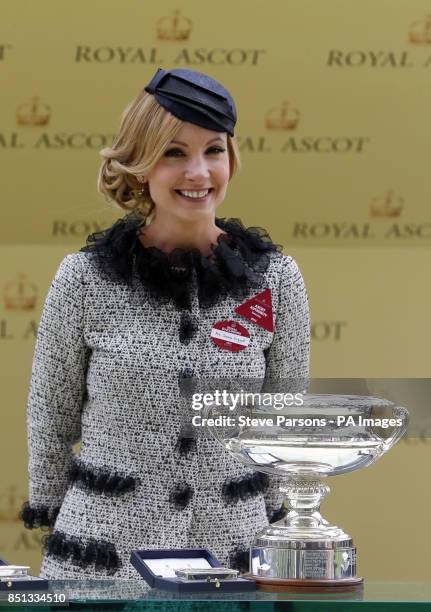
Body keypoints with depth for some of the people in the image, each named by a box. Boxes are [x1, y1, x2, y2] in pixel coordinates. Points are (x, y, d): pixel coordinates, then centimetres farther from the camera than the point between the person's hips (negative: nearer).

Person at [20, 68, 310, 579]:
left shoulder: (277, 280, 0)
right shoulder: (84, 279, -4)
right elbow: (51, 417, 7)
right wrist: (47, 512, 11)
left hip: (233, 553, 1)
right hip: (103, 552, -1)